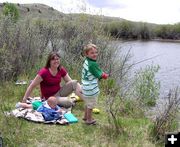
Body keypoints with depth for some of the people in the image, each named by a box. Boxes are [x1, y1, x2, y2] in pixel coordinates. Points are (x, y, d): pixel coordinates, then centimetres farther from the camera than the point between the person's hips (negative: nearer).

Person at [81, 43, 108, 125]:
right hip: (91, 89, -9)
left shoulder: (86, 62, 4)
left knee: (87, 103, 26)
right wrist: (105, 75, 3)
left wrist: (102, 74, -1)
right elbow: (100, 75, -17)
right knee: (91, 104, 9)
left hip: (86, 87, 9)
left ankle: (85, 117, 42)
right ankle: (89, 120, 24)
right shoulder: (93, 64, -24)